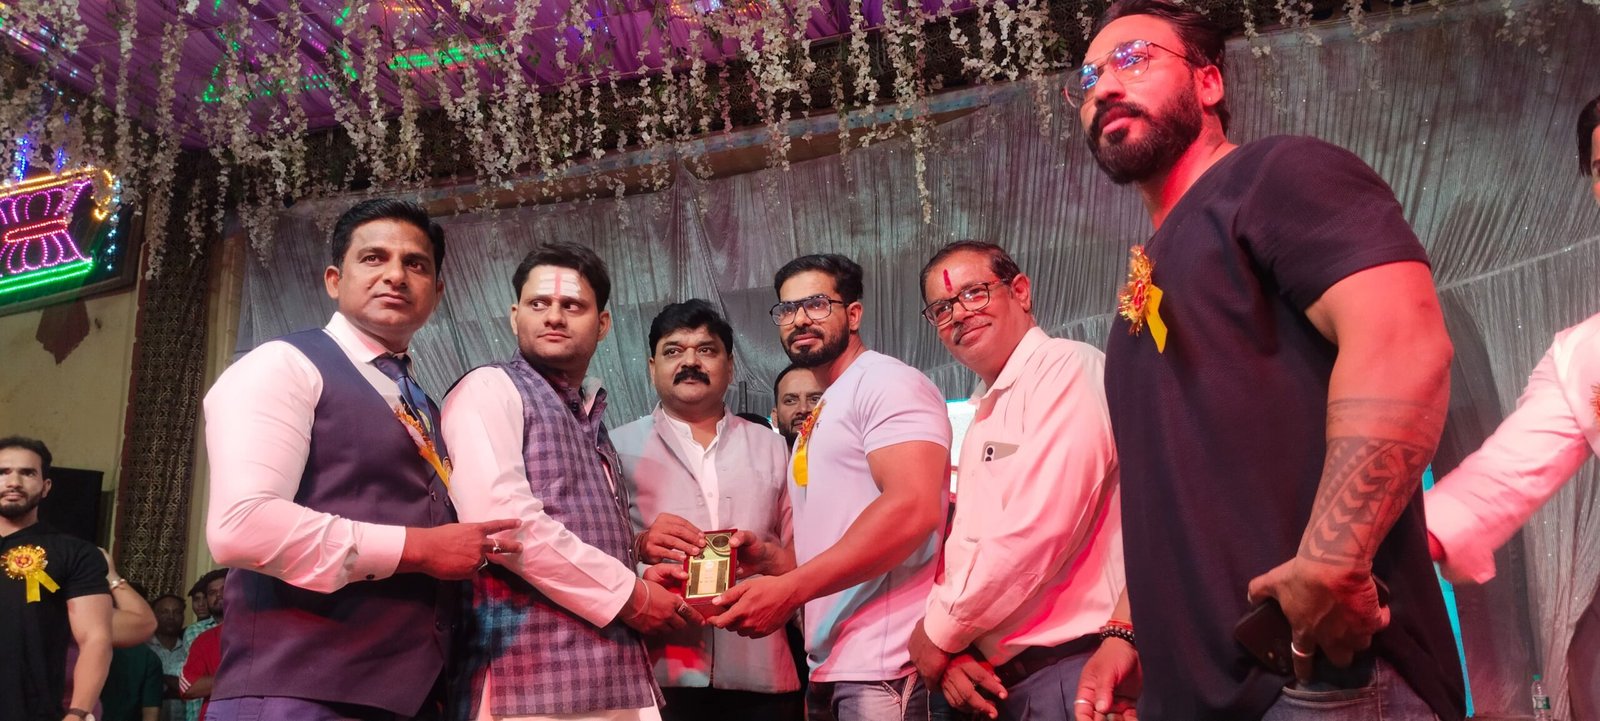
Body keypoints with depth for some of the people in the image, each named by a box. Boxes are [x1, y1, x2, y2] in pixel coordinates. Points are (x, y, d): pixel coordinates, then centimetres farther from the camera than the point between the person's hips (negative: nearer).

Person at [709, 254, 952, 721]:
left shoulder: (887, 383, -6)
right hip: (832, 666, 9)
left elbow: (913, 510, -21)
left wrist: (789, 590, -21)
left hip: (884, 666, -9)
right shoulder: (823, 416, 20)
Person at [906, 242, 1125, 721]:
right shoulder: (982, 419, 18)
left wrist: (938, 629, -11)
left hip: (1070, 667, -8)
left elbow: (1040, 527, -22)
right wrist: (947, 652, -2)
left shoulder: (1067, 368, -11)